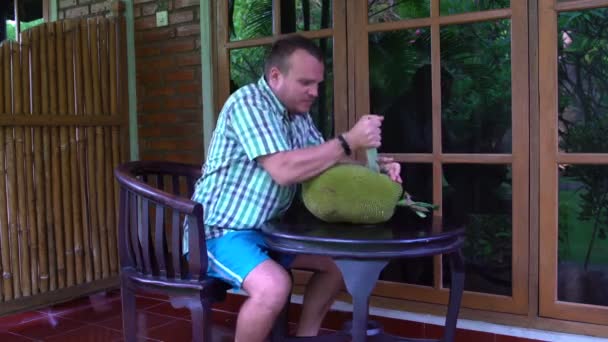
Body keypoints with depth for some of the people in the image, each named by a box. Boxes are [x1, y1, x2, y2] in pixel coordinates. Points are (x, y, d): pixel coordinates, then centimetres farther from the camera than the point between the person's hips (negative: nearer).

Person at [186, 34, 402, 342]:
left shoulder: (299, 115, 6)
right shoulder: (249, 101, -20)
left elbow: (323, 162, 10)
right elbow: (283, 170, -31)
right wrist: (349, 141, -26)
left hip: (267, 229, 9)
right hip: (221, 231, -9)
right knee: (273, 286, -33)